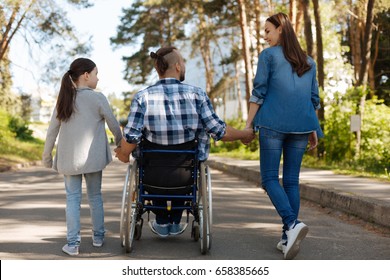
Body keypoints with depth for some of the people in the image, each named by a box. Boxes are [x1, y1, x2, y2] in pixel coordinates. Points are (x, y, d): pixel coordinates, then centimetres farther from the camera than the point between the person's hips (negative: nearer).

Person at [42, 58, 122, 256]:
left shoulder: (64, 99, 2)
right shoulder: (97, 98, -9)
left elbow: (52, 130, 4)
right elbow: (114, 125, -4)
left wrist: (47, 154, 14)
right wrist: (120, 144, 15)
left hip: (68, 158, 2)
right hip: (92, 157, -2)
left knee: (72, 198, 6)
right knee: (95, 196, 13)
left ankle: (73, 243, 2)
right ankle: (98, 237, 25)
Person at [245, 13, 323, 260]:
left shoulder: (268, 55, 3)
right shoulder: (308, 62, 17)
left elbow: (259, 93, -2)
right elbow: (314, 98, 16)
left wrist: (249, 123, 1)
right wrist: (314, 130, 20)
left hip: (273, 123, -5)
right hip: (300, 125, 5)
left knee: (270, 178, -1)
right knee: (292, 180, 7)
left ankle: (292, 224, -22)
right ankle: (288, 238, 4)